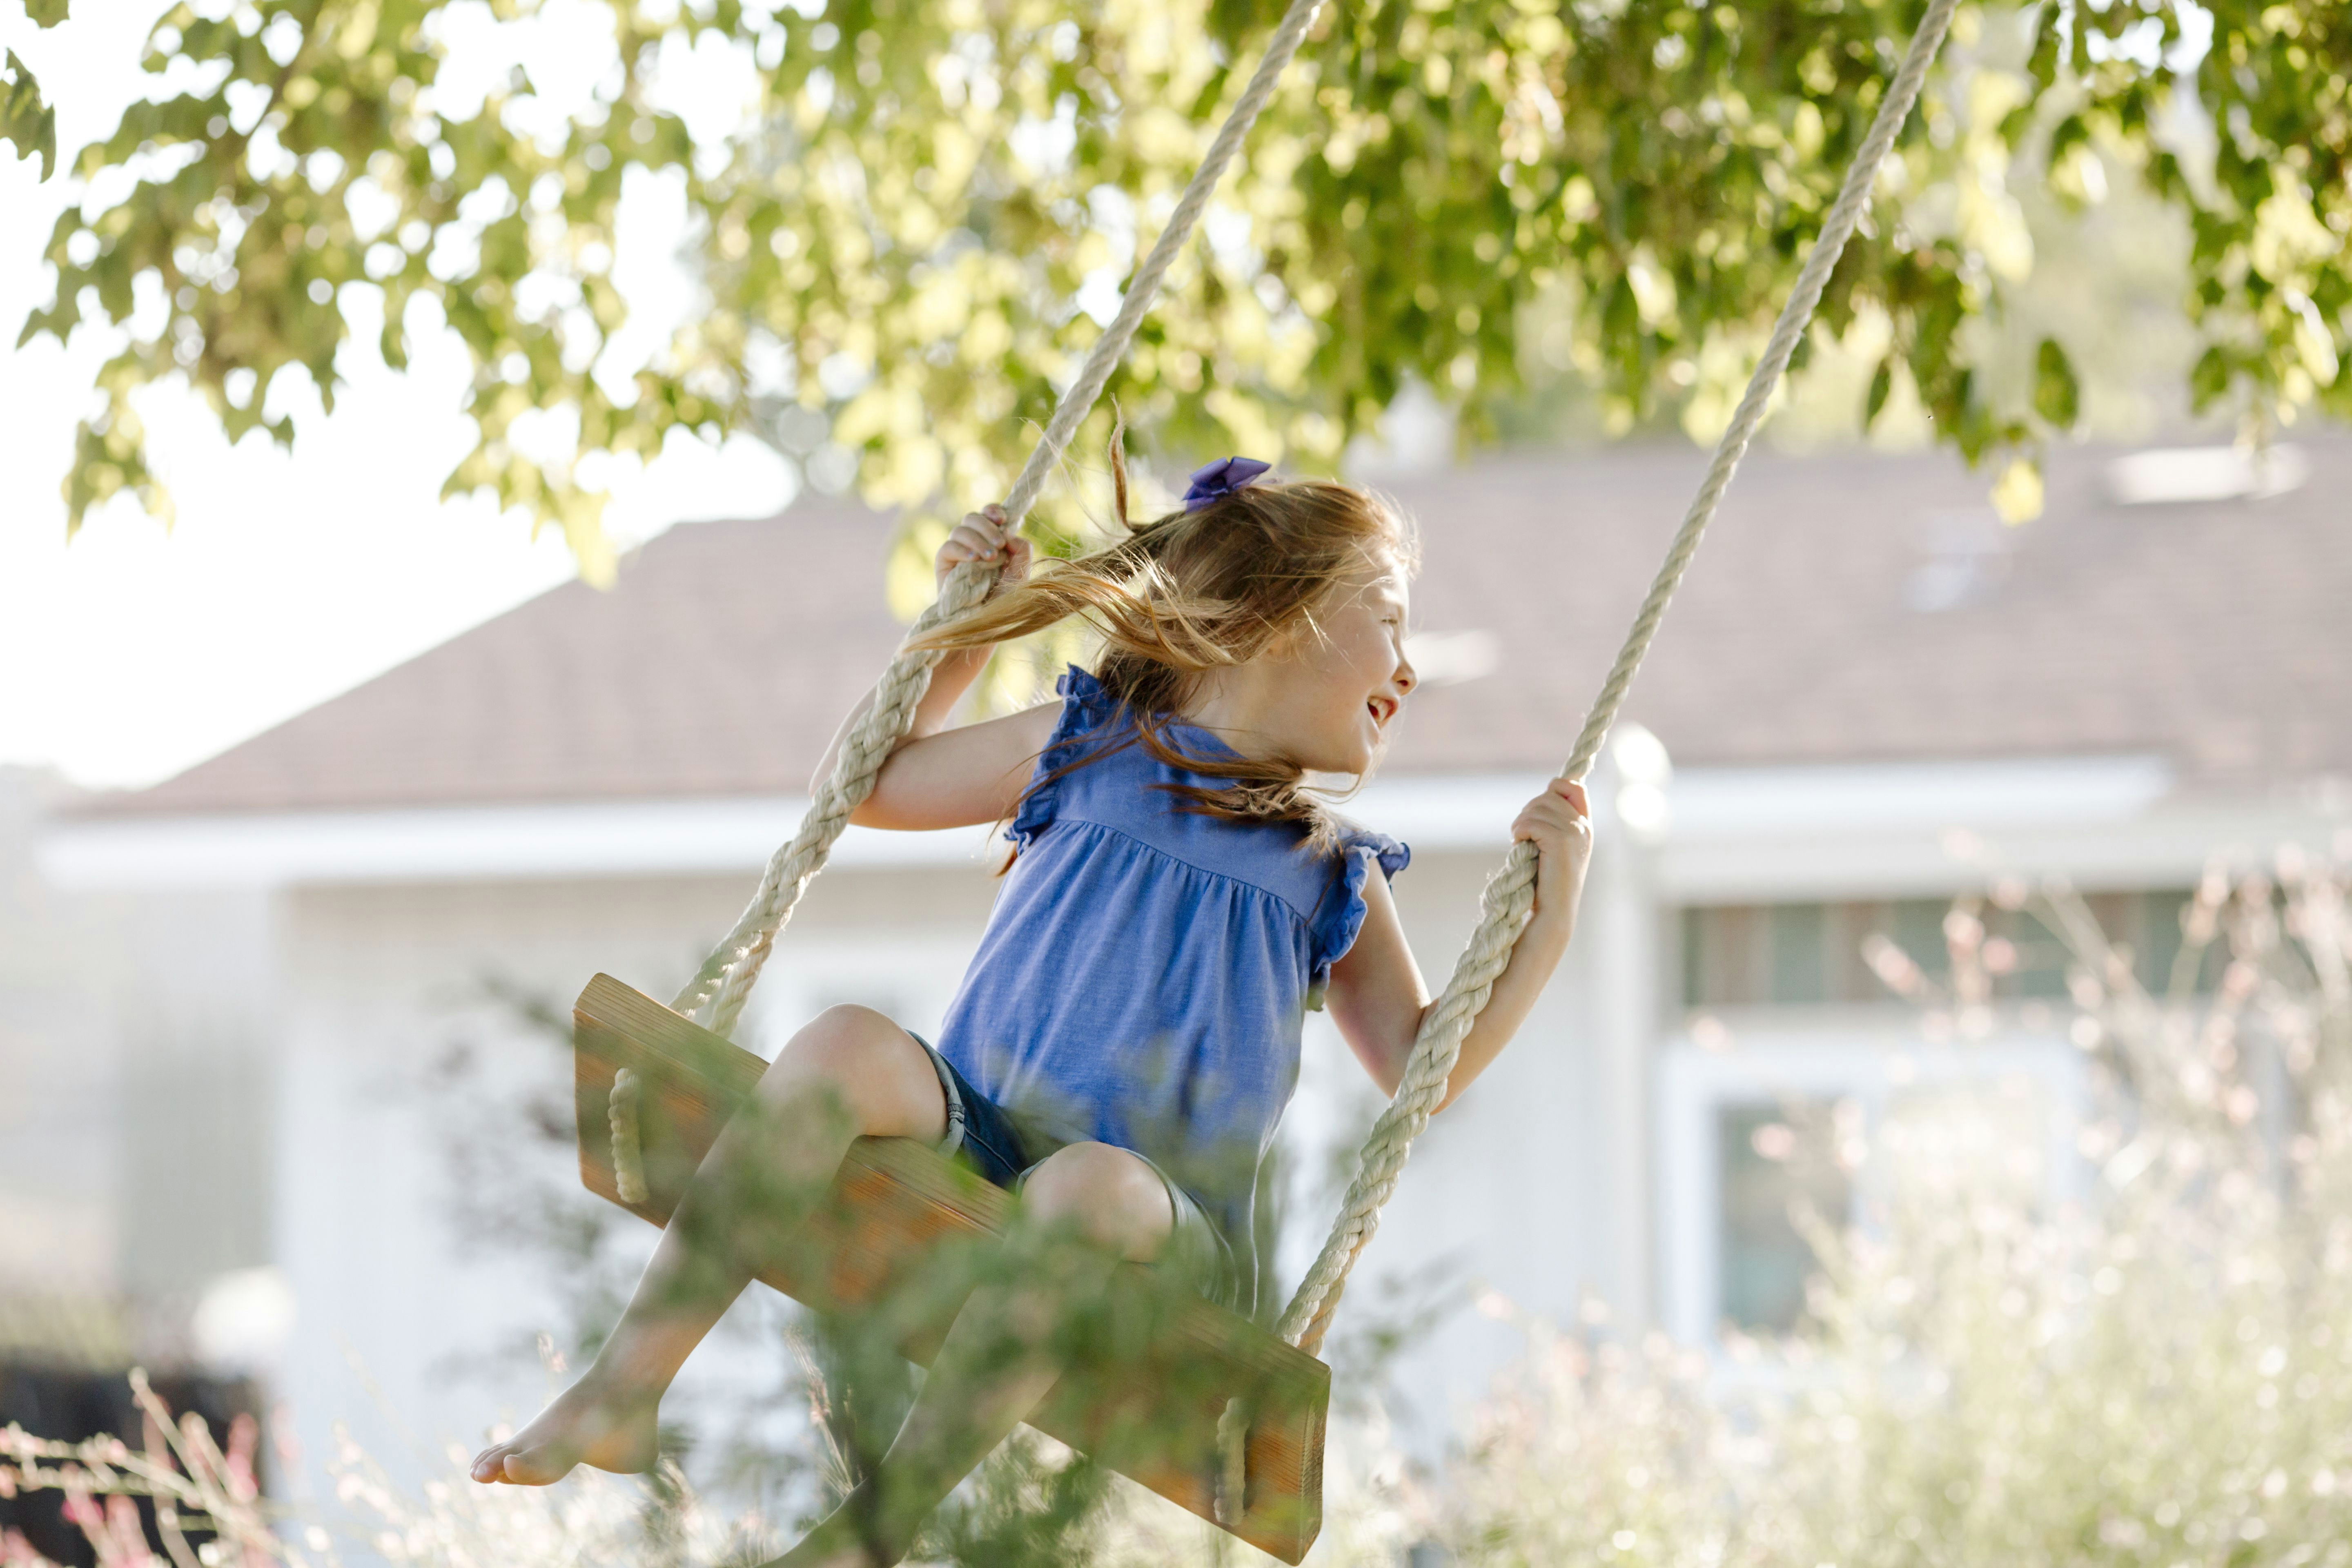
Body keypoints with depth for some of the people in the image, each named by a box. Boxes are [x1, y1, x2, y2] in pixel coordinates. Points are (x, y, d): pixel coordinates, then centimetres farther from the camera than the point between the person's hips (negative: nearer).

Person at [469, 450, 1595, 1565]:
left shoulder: (1332, 881, 18)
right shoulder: (1086, 746, 17)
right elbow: (866, 788, 25)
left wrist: (1547, 919, 5)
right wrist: (965, 631, 20)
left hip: (1157, 1230, -1)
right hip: (968, 1145, 1)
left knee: (1089, 1184, -38)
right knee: (848, 1048, -31)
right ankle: (622, 1394, -32)